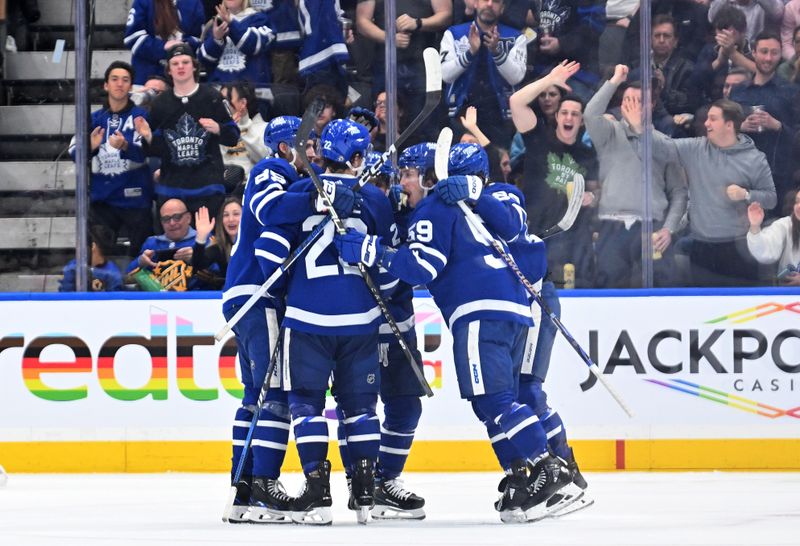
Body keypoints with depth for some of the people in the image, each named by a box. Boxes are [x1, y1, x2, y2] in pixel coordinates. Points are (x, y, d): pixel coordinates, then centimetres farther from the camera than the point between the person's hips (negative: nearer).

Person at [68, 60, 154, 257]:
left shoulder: (141, 117, 1)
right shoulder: (95, 119, 10)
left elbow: (143, 151, -12)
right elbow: (74, 153, 1)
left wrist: (124, 146, -34)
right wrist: (90, 147, -21)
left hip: (135, 198, -3)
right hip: (102, 199, 3)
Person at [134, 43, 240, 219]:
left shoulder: (210, 98, 2)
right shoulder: (161, 103, 10)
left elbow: (233, 137, 4)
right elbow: (157, 149, 13)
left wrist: (218, 129, -17)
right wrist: (148, 137, -7)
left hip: (206, 185, -3)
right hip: (171, 188, 3)